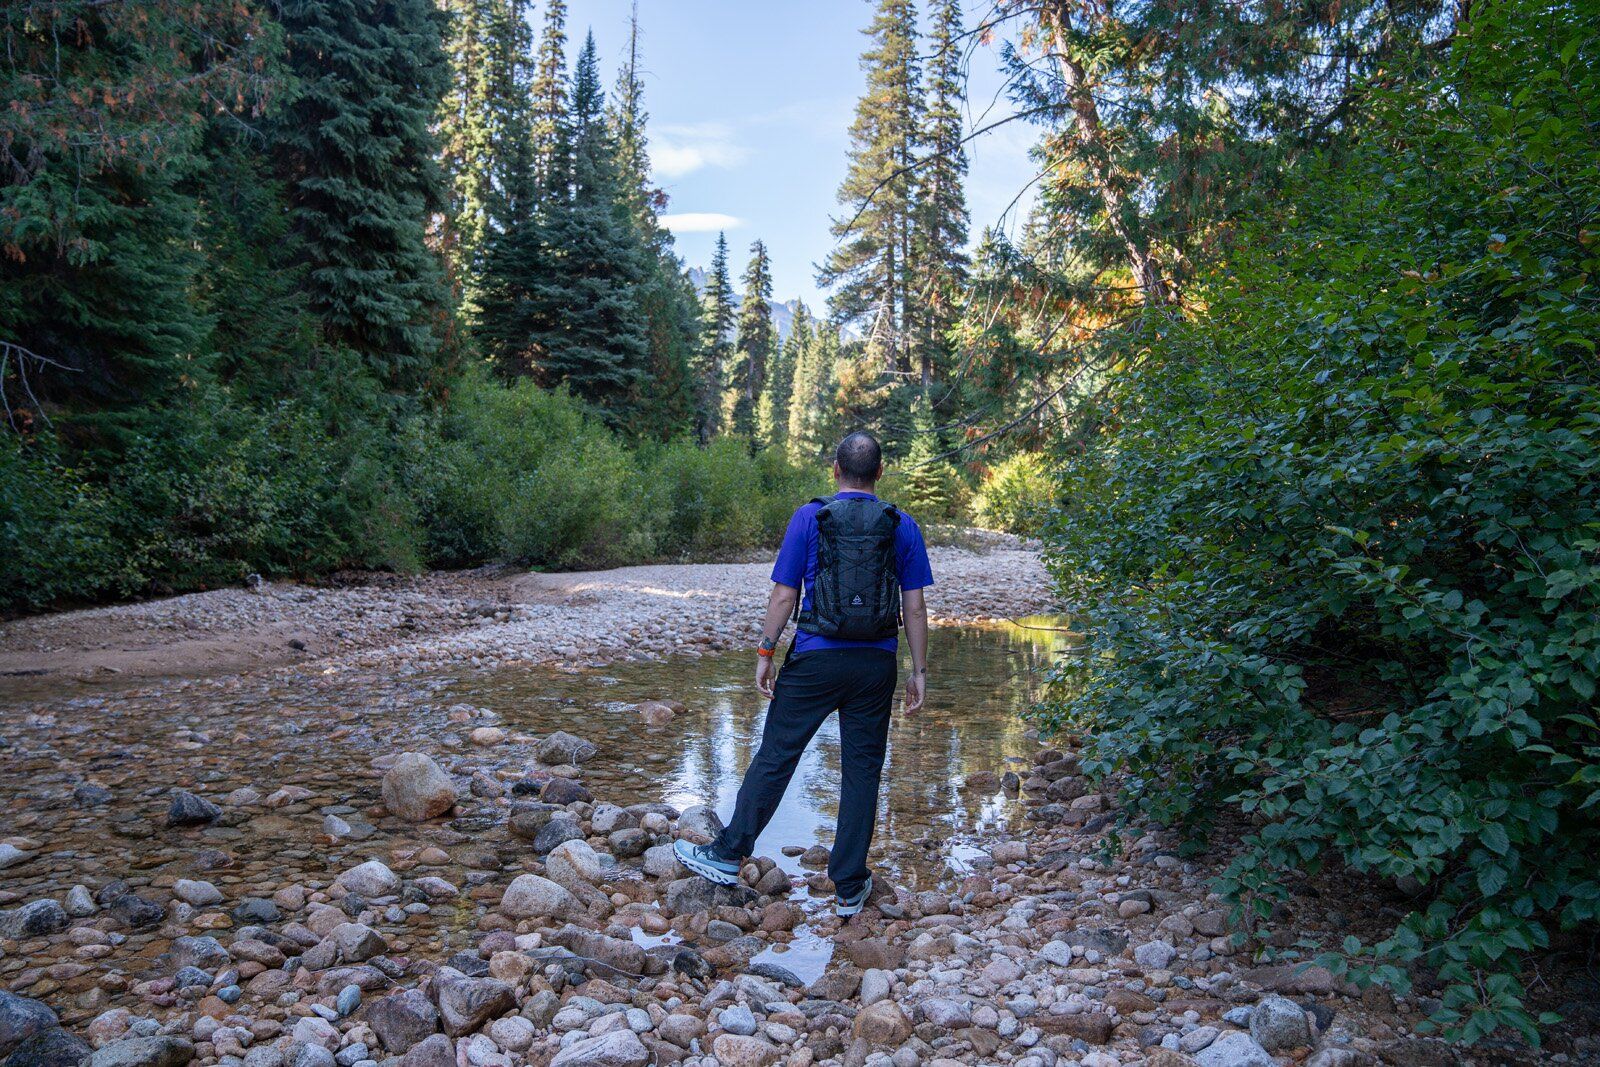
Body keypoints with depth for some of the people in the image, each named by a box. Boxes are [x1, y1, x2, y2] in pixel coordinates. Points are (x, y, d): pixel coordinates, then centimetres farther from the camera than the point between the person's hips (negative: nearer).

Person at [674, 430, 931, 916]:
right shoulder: (903, 527, 3)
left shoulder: (809, 519, -3)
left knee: (775, 756, 7)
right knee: (862, 771, 8)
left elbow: (783, 596, -4)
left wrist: (765, 652, 4)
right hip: (877, 666, 2)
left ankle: (728, 856, 17)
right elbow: (915, 607, 2)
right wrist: (919, 671, 8)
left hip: (816, 660, -2)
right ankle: (850, 888, 15)